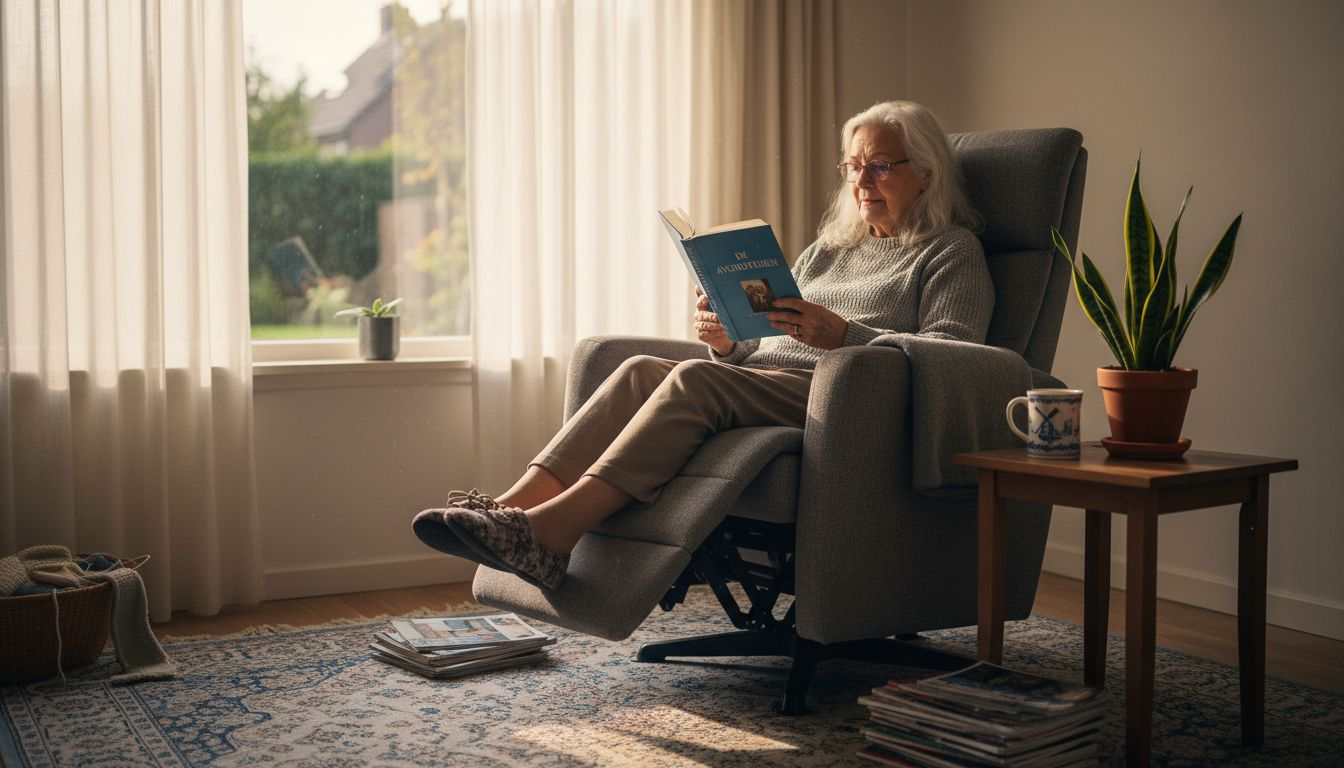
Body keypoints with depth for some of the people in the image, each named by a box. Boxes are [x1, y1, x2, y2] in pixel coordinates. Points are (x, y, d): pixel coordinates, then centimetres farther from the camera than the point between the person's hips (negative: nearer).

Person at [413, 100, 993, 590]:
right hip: (763, 381, 7)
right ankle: (516, 504, -37)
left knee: (696, 379, -32)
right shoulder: (826, 249, 31)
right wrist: (726, 340, 2)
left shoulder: (952, 253, 11)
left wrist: (843, 335, -19)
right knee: (642, 370, -23)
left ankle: (552, 529, -47)